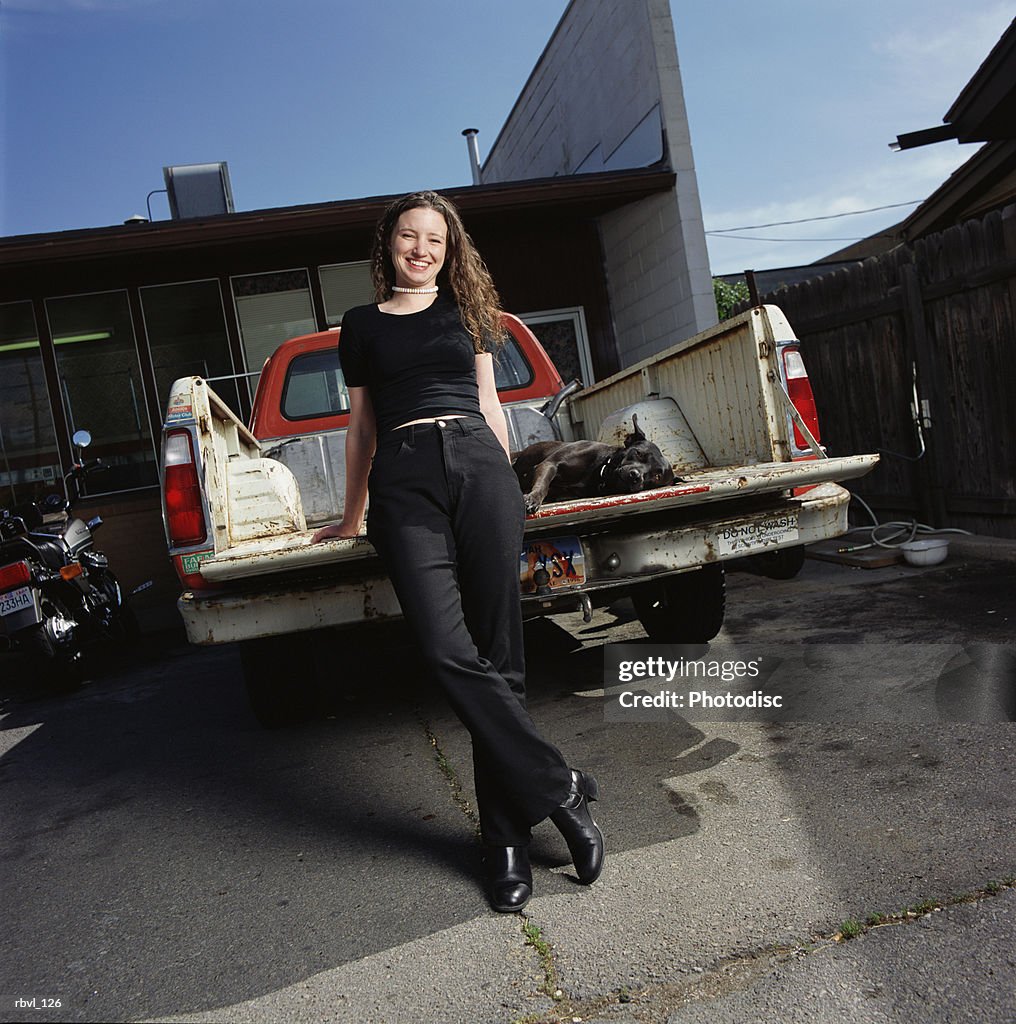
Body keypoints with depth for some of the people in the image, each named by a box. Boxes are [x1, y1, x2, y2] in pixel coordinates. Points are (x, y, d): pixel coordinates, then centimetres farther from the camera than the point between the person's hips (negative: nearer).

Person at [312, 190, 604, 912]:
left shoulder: (466, 310, 20)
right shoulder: (363, 326, 19)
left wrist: (508, 490, 22)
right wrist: (353, 518, 26)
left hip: (478, 463, 1)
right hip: (404, 480, 0)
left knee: (496, 653, -4)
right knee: (448, 651, -18)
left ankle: (508, 835, 4)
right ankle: (560, 790, -6)